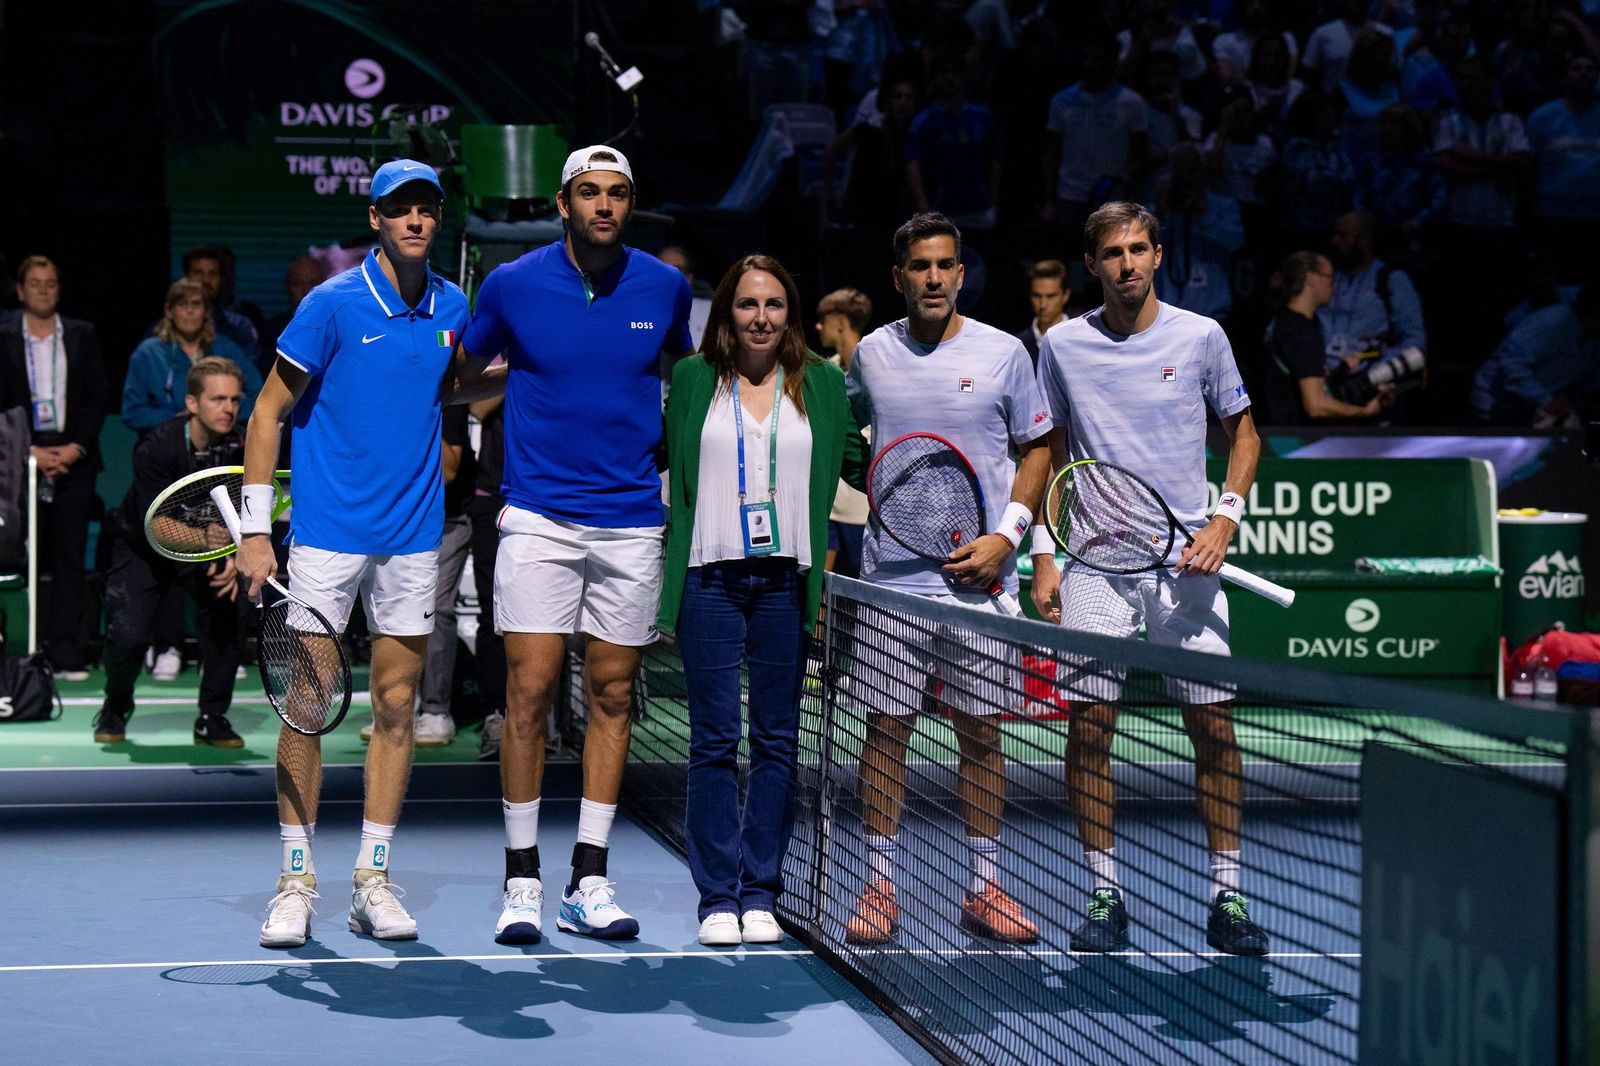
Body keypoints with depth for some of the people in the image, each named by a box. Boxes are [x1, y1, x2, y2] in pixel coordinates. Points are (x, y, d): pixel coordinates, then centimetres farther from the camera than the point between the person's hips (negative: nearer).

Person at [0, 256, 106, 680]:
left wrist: (76, 447, -5)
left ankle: (67, 653, 1)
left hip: (74, 459, 1)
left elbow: (97, 397, 7)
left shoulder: (83, 336, 10)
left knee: (70, 557, 0)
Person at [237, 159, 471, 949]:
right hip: (326, 534, -4)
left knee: (395, 707, 5)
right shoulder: (333, 305, -7)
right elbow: (268, 413, -4)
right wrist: (255, 530, -9)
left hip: (413, 537, 4)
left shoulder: (451, 308, 7)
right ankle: (296, 883, 5)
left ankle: (373, 881, 13)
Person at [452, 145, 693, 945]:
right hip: (538, 517, -2)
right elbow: (464, 371, 14)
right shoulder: (511, 285, -3)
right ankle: (522, 880, 4)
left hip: (631, 521, 2)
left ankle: (588, 882, 11)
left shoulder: (664, 287, 2)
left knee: (611, 695, 4)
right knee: (529, 690, -6)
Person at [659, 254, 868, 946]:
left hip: (786, 578, 1)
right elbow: (657, 460, 11)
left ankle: (760, 895, 12)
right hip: (710, 577, -1)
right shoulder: (693, 379, 6)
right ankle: (717, 898, 4)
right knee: (714, 740, -1)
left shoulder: (822, 384, 8)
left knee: (777, 740, 4)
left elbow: (860, 461, 12)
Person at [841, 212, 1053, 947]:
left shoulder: (1004, 353, 2)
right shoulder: (871, 354, 6)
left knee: (981, 732, 5)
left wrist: (1007, 534, -6)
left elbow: (1037, 449, 7)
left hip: (980, 577, 0)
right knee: (886, 730, 2)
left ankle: (984, 889, 14)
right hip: (892, 576, 1)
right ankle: (879, 888, 10)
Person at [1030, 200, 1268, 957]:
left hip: (1187, 555, 0)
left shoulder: (1201, 336, 3)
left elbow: (1244, 433, 12)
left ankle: (1226, 897, 7)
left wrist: (1225, 519, -3)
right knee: (1089, 725, -3)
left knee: (1213, 725, -2)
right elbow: (1052, 455, 12)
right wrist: (1044, 555, 5)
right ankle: (1104, 897, 7)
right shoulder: (1063, 346, 5)